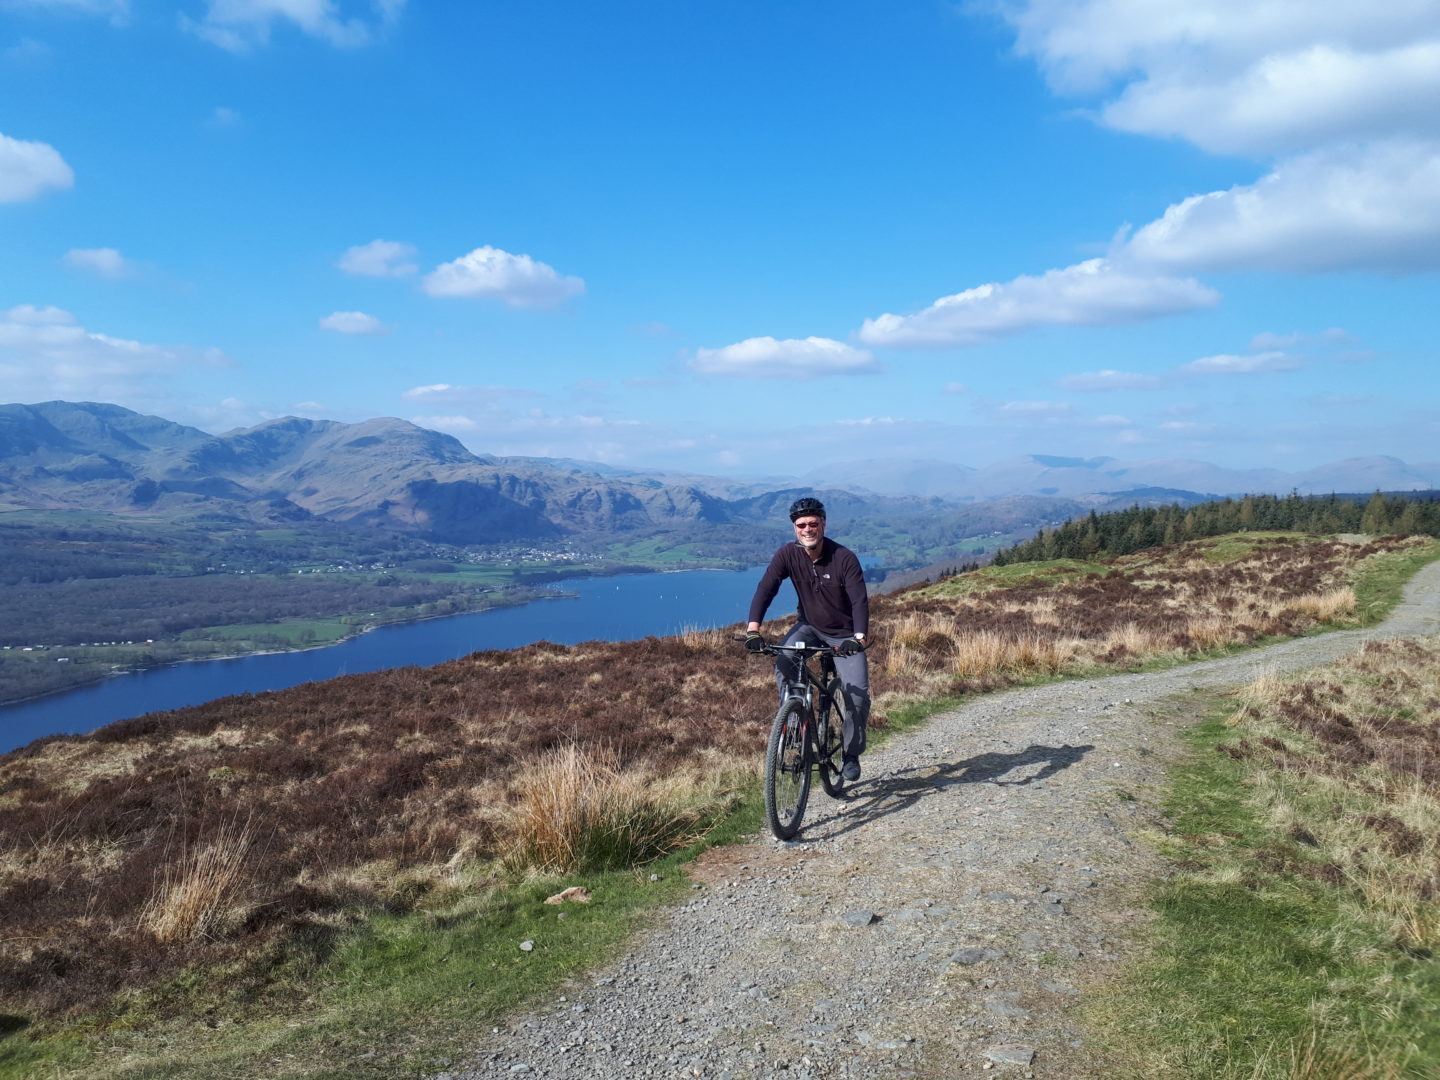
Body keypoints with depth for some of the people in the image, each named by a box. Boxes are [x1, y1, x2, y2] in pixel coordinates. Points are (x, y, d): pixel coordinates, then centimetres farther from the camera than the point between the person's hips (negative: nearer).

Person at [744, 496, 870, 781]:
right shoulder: (787, 554, -15)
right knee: (783, 661, -29)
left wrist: (858, 638, -44)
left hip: (844, 635, -2)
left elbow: (860, 601, -27)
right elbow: (765, 589, -22)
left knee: (858, 696, -12)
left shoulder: (844, 558, -22)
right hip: (810, 626, 2)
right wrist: (753, 629, -36)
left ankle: (852, 755, 12)